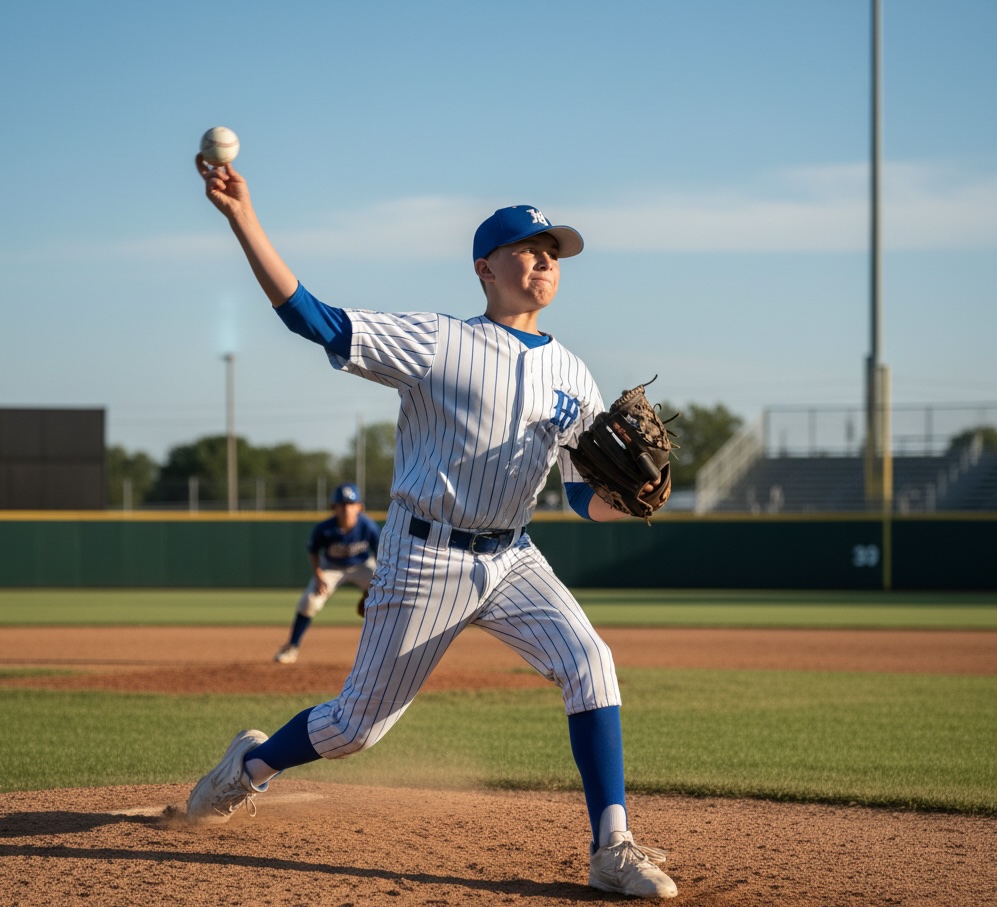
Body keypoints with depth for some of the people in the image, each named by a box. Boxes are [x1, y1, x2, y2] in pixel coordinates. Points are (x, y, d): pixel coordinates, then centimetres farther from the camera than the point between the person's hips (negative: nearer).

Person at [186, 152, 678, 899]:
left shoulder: (574, 379, 6)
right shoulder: (436, 344, -8)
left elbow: (588, 501, 8)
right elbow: (310, 317, -16)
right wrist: (241, 215, -23)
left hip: (512, 560, 4)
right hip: (427, 559, -4)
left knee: (589, 662, -20)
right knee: (359, 723, 5)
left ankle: (612, 850, -18)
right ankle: (253, 763, 36)